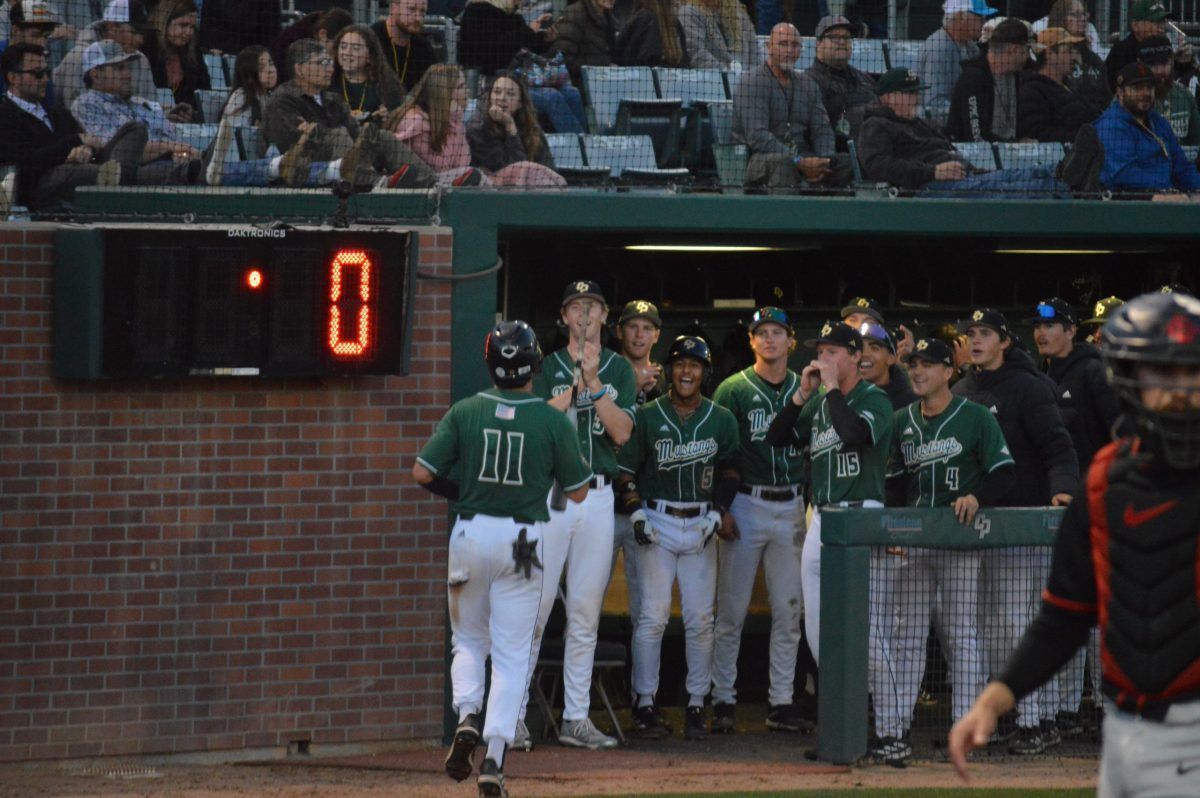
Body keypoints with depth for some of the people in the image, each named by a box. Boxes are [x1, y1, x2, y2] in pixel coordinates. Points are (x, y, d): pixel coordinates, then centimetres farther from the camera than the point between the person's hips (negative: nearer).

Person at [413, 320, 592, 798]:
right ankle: (495, 755, -4)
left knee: (468, 639, 19)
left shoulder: (465, 412, -5)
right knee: (512, 654, 5)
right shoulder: (552, 421, -7)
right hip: (524, 540, -1)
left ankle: (467, 716, -6)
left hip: (471, 534, 1)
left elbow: (422, 473, -6)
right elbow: (577, 492, 0)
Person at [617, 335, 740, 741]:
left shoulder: (722, 420, 7)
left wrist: (719, 512, 2)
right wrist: (637, 513, -6)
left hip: (700, 525, 2)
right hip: (658, 523, -2)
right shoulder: (647, 417, 1)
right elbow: (625, 468, 4)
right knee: (653, 616, -7)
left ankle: (696, 704, 9)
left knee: (700, 619, 1)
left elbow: (729, 470, 14)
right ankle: (645, 703, 0)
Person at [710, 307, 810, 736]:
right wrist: (721, 509, -9)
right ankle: (723, 700, 4)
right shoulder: (733, 390, 0)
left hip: (792, 507, 3)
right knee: (732, 608, -2)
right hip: (746, 504, -3)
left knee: (789, 608, 5)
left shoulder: (806, 390, 9)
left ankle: (781, 702, 11)